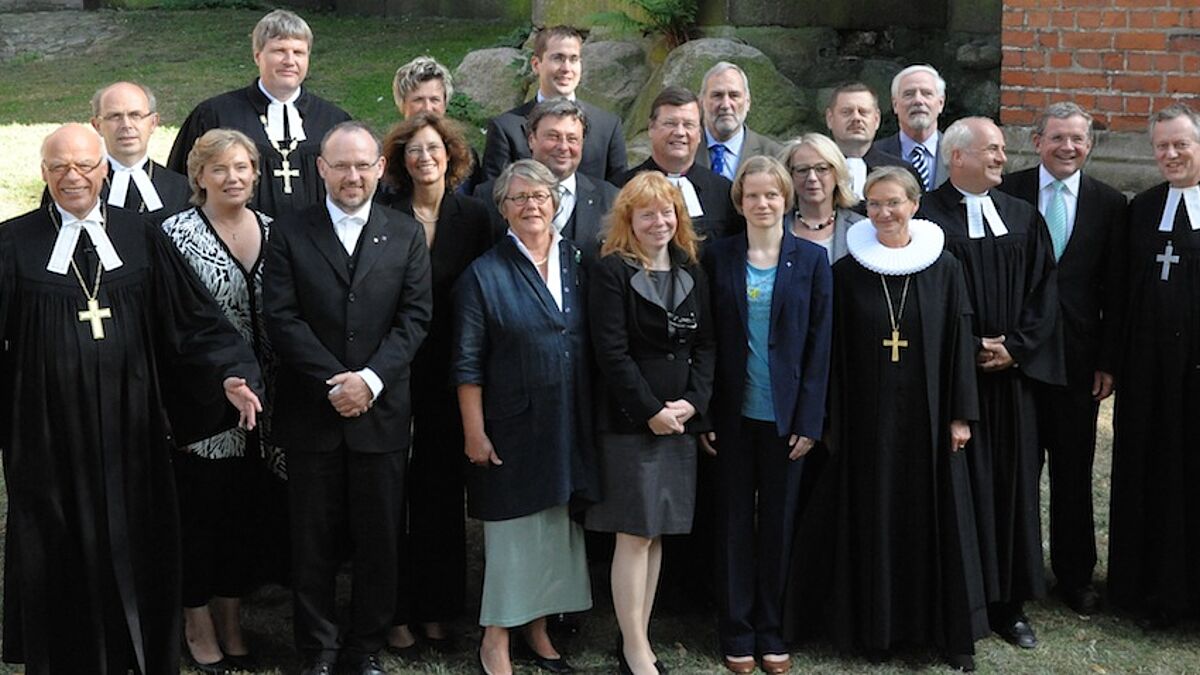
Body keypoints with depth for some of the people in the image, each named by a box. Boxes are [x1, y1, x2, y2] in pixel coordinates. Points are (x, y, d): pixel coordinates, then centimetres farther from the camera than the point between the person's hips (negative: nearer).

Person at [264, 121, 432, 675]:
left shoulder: (406, 235, 7)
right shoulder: (289, 234, 3)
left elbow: (415, 317, 0)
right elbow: (281, 318, -5)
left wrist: (370, 378, -13)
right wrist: (334, 382, -13)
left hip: (382, 411, 1)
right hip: (310, 414, -1)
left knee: (380, 539, 7)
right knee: (314, 540, 7)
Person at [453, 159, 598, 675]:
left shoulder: (578, 264, 6)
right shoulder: (485, 274, -5)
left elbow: (594, 344, 9)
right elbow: (467, 363, -7)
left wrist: (596, 419, 6)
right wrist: (474, 433, -11)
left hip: (569, 427, 4)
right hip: (512, 427, -4)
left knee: (557, 528, 12)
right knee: (511, 531, 1)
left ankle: (538, 631, 26)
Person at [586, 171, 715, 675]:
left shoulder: (691, 273, 12)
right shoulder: (611, 271, -6)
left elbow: (705, 344, 10)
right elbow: (611, 352, -12)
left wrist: (691, 402, -5)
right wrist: (651, 411, -14)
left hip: (679, 419, 6)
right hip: (629, 420, -6)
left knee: (657, 533, 9)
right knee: (635, 533, -4)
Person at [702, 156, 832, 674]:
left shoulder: (811, 259, 0)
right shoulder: (719, 257, 1)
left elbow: (819, 342, -1)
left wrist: (809, 419, -7)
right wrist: (705, 414, -4)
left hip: (786, 415, 0)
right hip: (734, 414, 0)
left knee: (778, 522, 8)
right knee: (734, 522, 8)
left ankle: (770, 631, 20)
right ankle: (736, 633, 18)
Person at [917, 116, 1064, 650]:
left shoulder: (1023, 217, 10)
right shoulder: (928, 218, -6)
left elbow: (1042, 289, 7)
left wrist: (1015, 347, -6)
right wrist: (971, 350, -12)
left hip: (1013, 372, 5)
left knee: (1013, 481, 7)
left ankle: (1009, 603, 16)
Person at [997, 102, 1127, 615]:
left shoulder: (1110, 205, 4)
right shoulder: (1007, 193, -1)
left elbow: (1115, 291, 4)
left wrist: (1108, 361, 0)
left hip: (1078, 356, 1)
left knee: (1074, 471, 9)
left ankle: (1074, 576, 21)